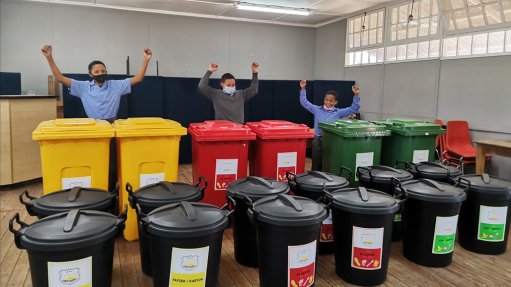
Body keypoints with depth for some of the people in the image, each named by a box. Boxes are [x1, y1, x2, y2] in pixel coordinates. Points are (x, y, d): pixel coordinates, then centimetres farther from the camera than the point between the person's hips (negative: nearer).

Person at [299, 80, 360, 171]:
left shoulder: (339, 112, 2)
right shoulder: (317, 110, 4)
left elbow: (354, 108, -1)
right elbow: (304, 102, 5)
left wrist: (356, 95, -12)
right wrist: (303, 89, -3)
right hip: (318, 141, 0)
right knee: (316, 167, 8)